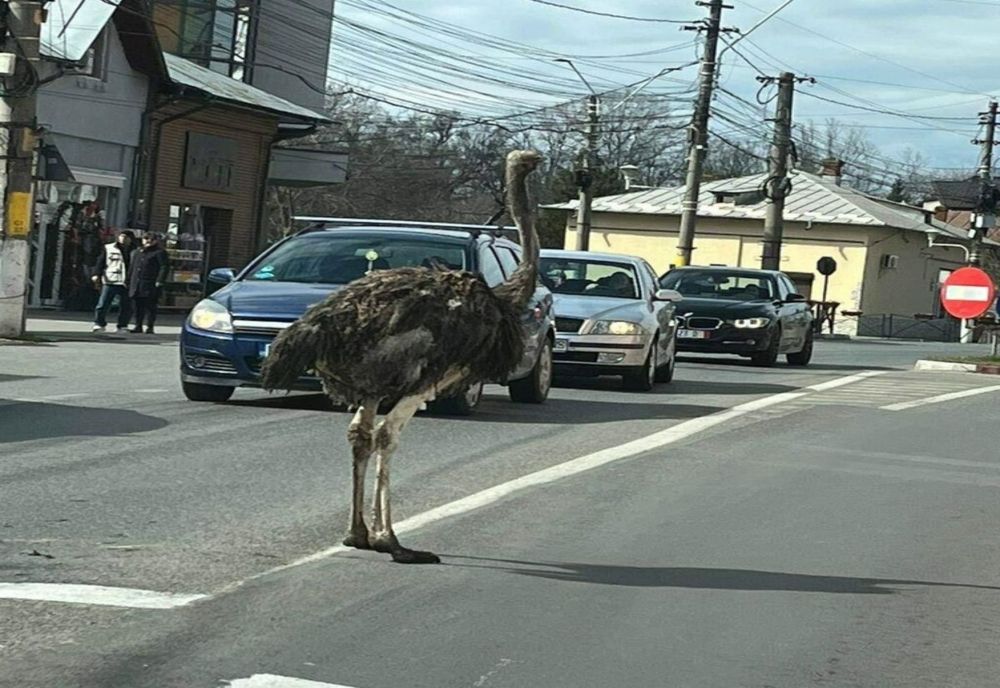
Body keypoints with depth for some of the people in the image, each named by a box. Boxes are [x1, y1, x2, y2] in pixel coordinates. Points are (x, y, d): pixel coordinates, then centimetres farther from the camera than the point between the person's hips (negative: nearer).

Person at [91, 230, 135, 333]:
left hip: (125, 283, 1)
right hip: (110, 281, -1)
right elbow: (101, 262, 5)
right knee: (103, 304, -5)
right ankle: (99, 324, 3)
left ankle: (122, 326, 11)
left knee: (125, 306, 1)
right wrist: (97, 274, -8)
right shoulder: (108, 248, 9)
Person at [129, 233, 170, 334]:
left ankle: (149, 327, 0)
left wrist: (159, 281, -17)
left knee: (150, 306, -5)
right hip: (136, 286, 6)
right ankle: (138, 326, 15)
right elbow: (132, 268, 25)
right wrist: (129, 282, 18)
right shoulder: (137, 252, 20)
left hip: (150, 286, -6)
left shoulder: (159, 253, -1)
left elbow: (165, 267, -8)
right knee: (138, 306, 8)